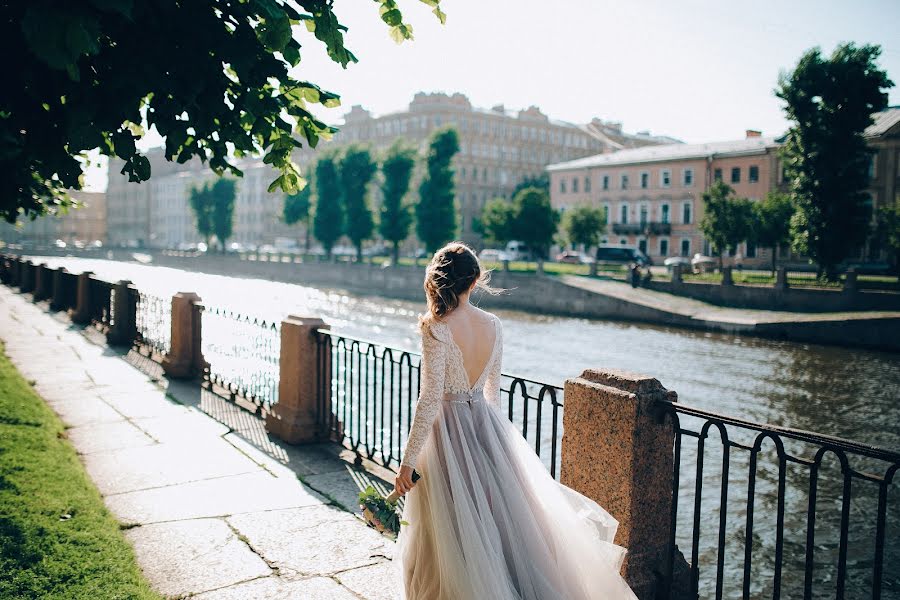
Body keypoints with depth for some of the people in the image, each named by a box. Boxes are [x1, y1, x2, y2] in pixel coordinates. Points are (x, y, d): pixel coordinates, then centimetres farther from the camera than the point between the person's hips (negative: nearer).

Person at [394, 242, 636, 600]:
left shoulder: (436, 328, -18)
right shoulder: (493, 325, -1)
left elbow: (430, 399, -20)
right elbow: (493, 388, 10)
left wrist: (408, 461, -15)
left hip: (447, 428, -6)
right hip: (486, 423, 6)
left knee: (451, 537, 8)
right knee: (500, 514, 20)